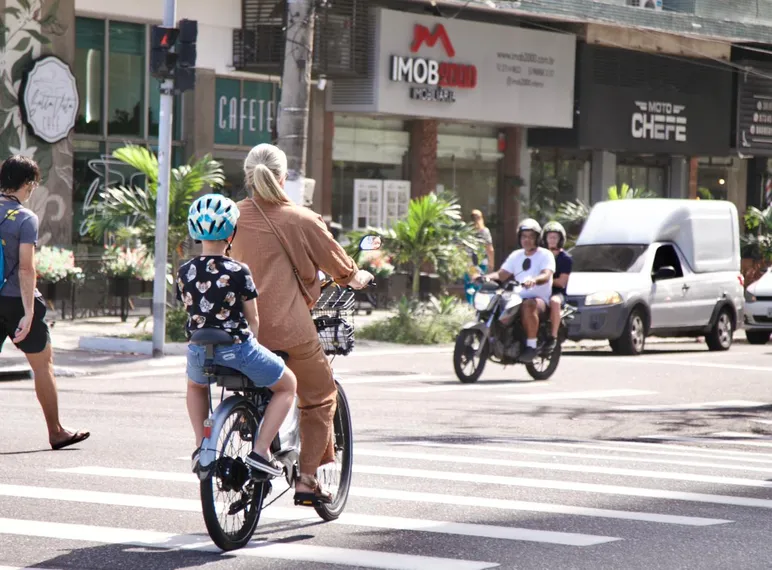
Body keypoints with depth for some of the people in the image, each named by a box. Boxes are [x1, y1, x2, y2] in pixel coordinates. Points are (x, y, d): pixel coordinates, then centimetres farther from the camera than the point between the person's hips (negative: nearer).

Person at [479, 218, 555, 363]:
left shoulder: (545, 255, 2)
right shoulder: (516, 256, 20)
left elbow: (546, 275, -17)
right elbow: (502, 274, 10)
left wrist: (534, 280, -39)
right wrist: (488, 277, -11)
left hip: (540, 298, -6)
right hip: (518, 297, 6)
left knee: (529, 305, -40)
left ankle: (531, 345, -35)